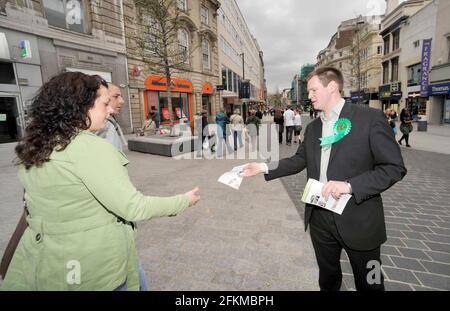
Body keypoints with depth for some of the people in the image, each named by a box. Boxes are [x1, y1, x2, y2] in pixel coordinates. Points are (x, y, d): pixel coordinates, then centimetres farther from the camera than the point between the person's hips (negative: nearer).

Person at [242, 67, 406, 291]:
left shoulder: (370, 118, -11)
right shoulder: (313, 127, 8)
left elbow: (394, 167, -13)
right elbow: (299, 160, 10)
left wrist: (350, 185, -24)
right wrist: (264, 167, 0)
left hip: (358, 219, -4)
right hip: (319, 217, 5)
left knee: (369, 282, 18)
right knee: (327, 276, 23)